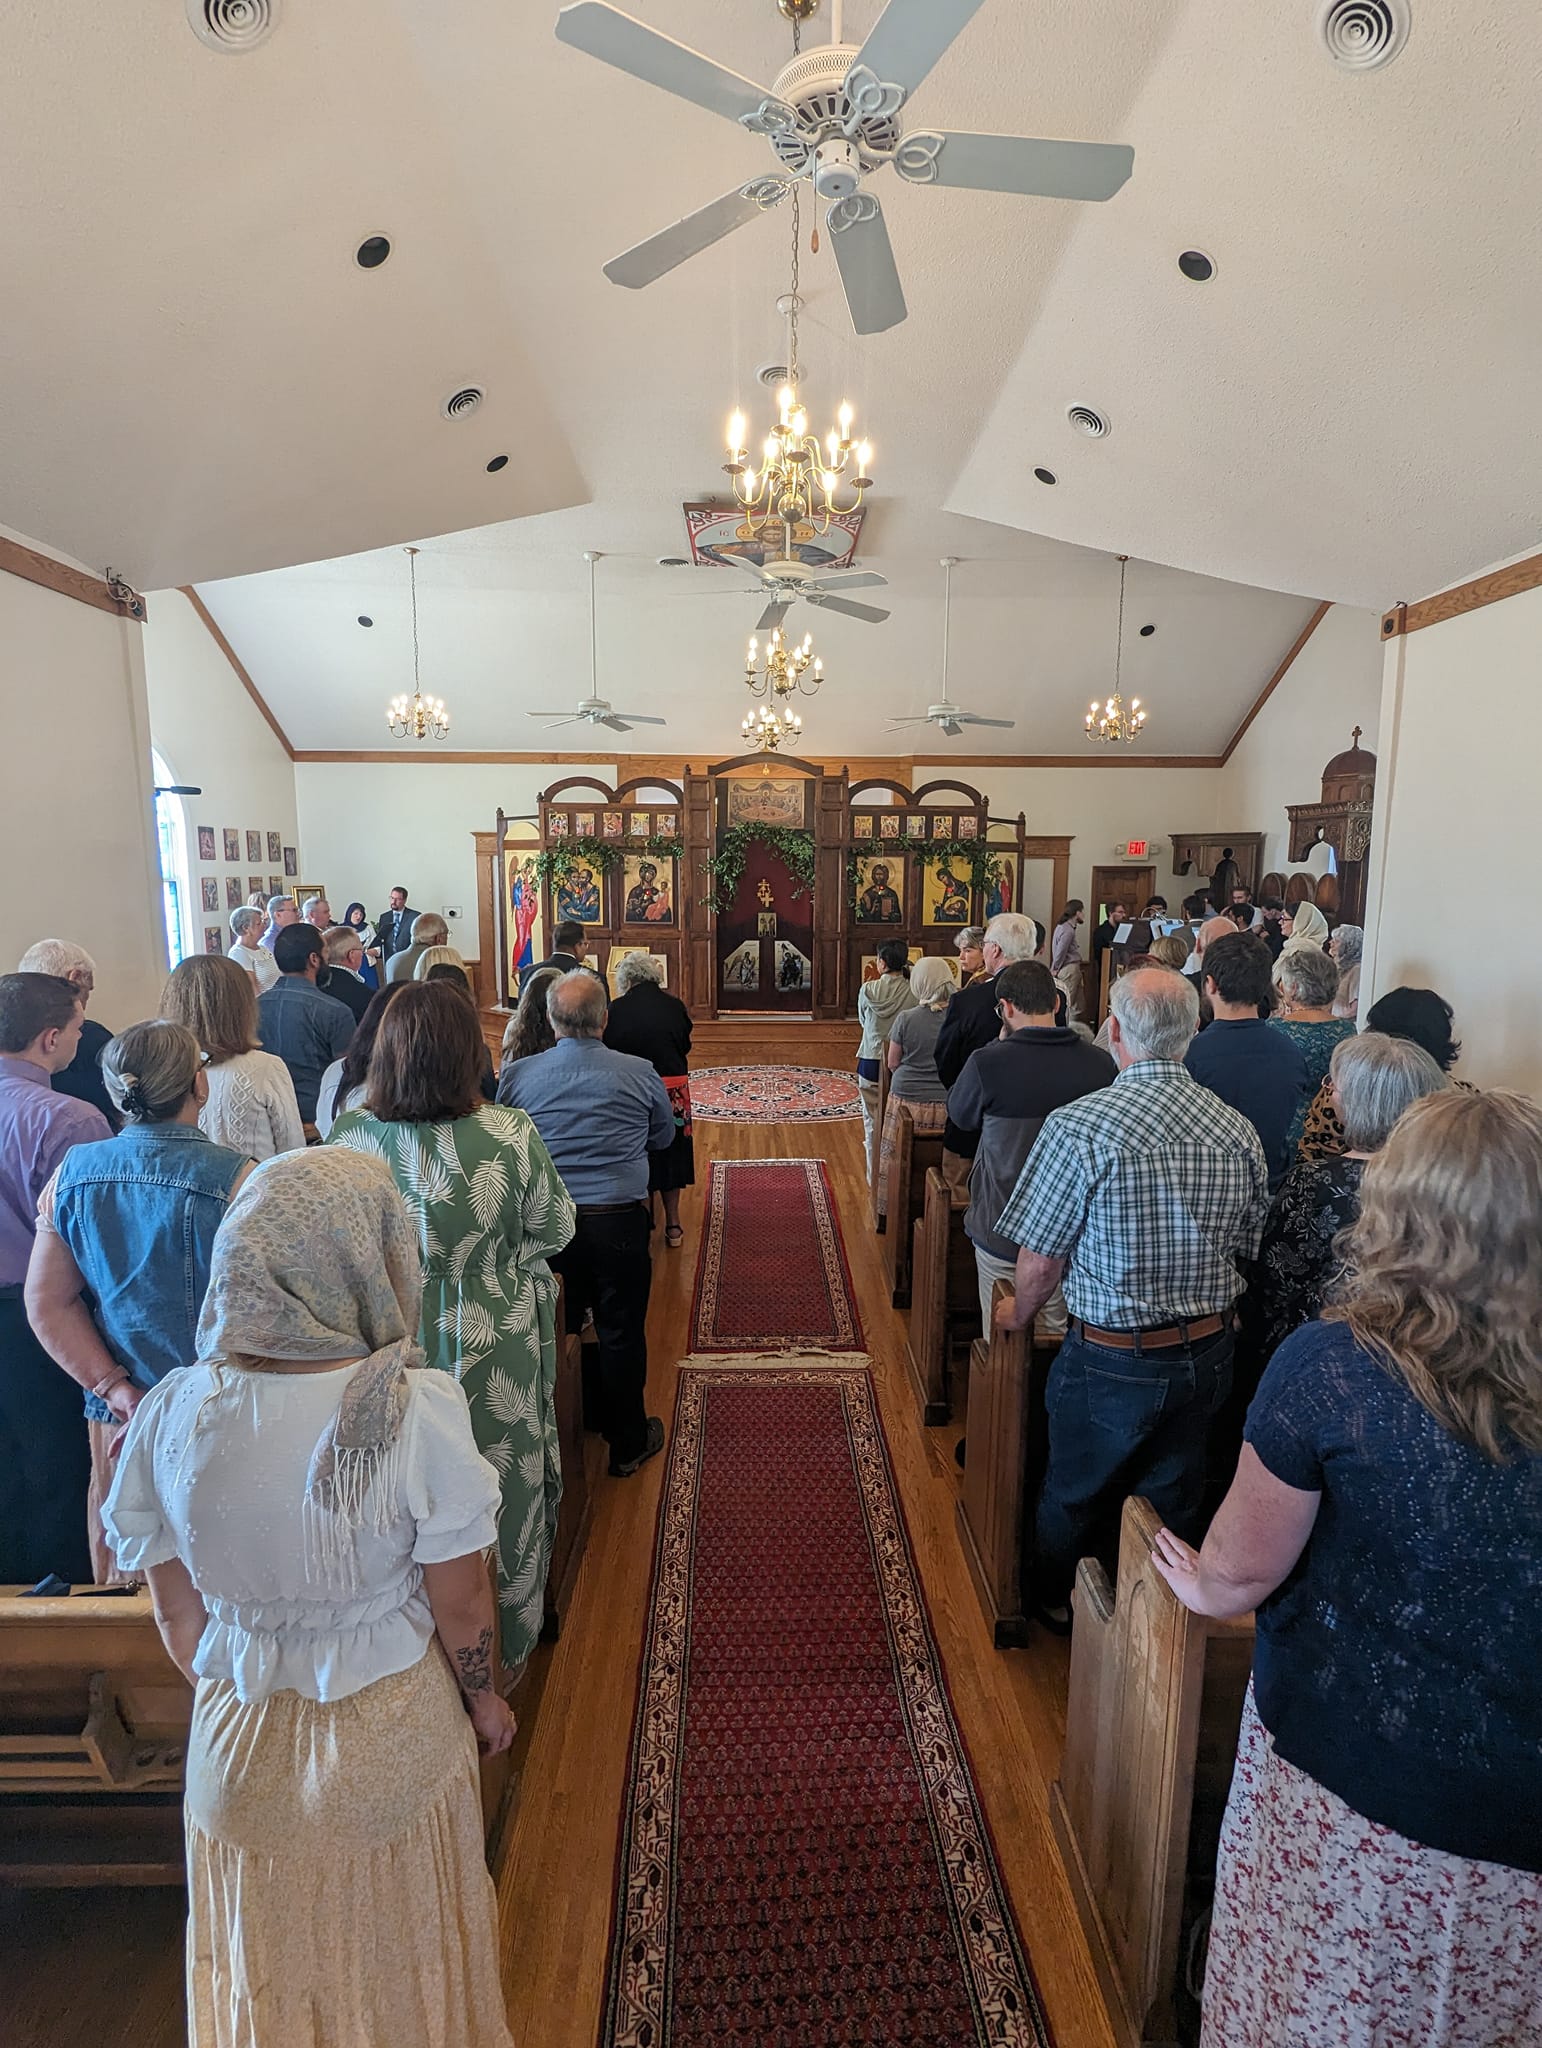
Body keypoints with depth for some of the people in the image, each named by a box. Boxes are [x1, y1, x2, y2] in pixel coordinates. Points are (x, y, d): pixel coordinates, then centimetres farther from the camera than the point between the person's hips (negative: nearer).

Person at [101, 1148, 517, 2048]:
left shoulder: (168, 1414, -19)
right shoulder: (418, 1412, -30)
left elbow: (177, 1613, -5)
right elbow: (462, 1606, -17)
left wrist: (225, 1694, 14)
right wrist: (486, 1700, 3)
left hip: (239, 1737, 3)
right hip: (391, 1735, -2)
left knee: (276, 1952, 31)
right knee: (395, 1940, 28)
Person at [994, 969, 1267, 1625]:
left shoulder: (1079, 1126, -23)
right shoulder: (1240, 1132, -7)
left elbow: (1041, 1258, -16)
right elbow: (1244, 1251, 5)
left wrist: (1017, 1313, 5)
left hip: (1112, 1358, -4)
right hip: (1207, 1354, 5)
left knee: (1073, 1494, 21)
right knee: (1171, 1499, 24)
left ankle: (1054, 1605, 46)